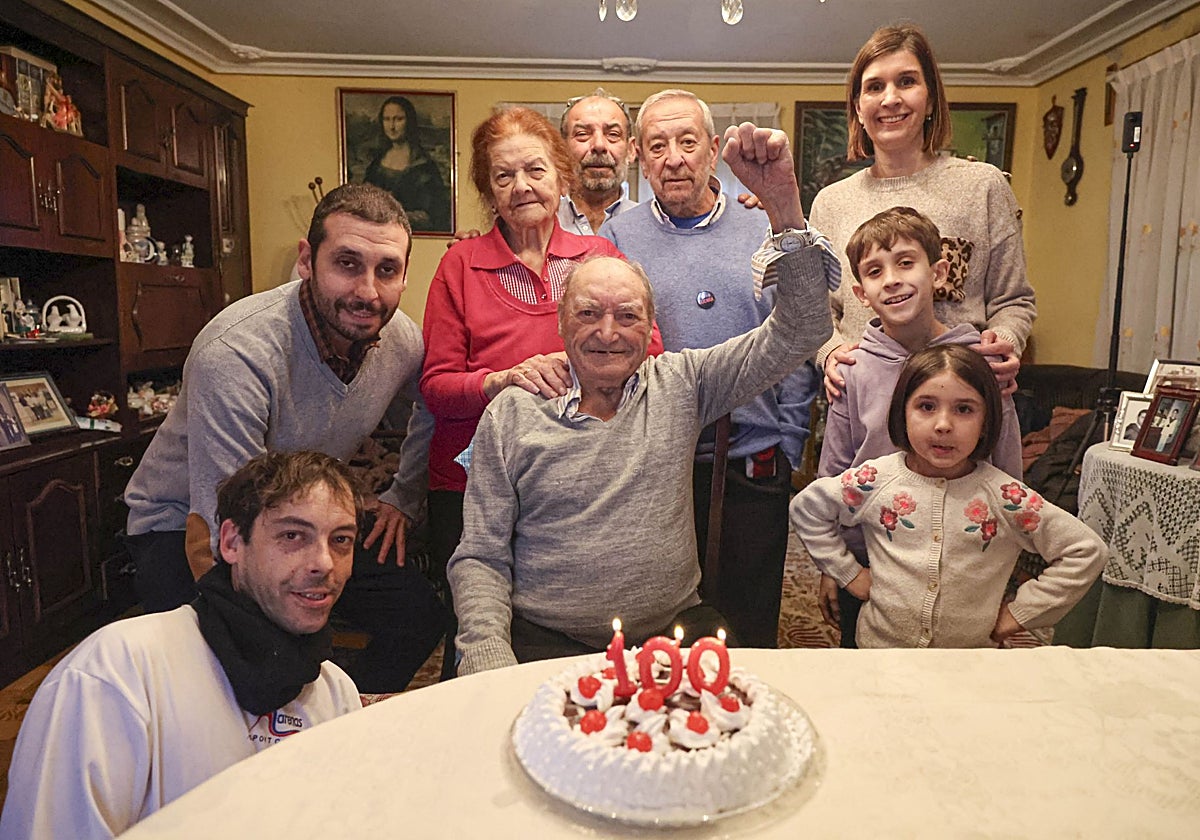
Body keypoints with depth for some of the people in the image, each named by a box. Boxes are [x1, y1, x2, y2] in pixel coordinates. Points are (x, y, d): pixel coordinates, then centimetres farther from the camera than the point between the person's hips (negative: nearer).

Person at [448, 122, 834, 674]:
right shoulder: (513, 412, 1)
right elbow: (480, 558, 3)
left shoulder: (681, 384, 4)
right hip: (545, 641, -1)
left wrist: (783, 197, -16)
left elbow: (799, 331, -4)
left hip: (673, 631, 2)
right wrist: (492, 663, -12)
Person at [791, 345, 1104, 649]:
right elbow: (806, 509, 0)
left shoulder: (1004, 496, -13)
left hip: (973, 658, 0)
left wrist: (1021, 612, -7)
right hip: (881, 645, 1)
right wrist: (849, 572, -2)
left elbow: (1085, 551, -6)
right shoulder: (876, 481, -12)